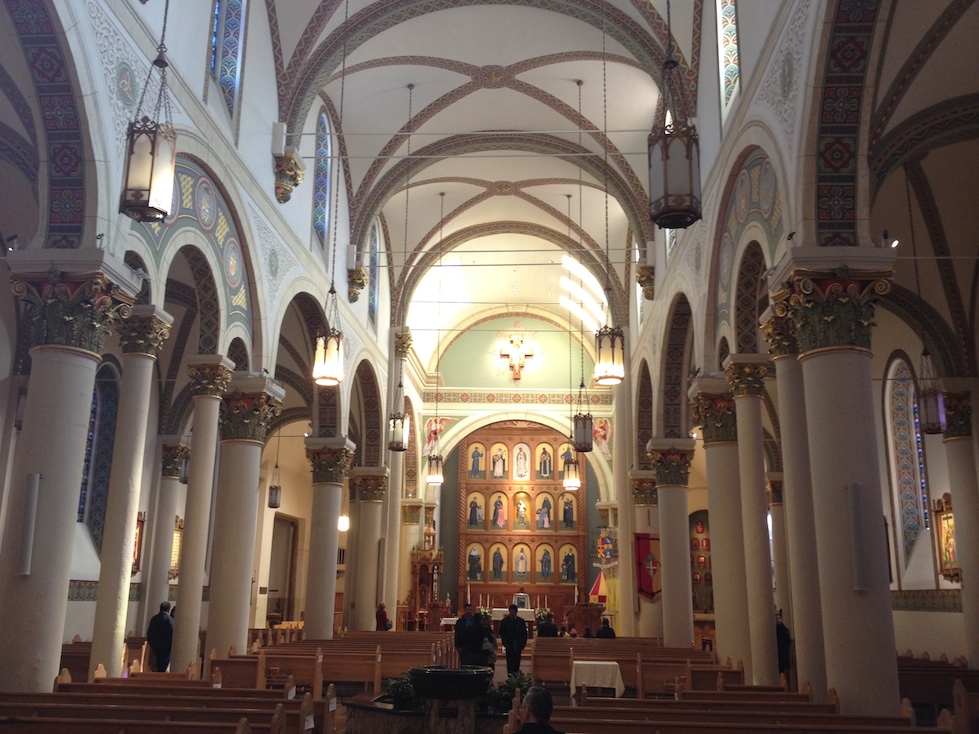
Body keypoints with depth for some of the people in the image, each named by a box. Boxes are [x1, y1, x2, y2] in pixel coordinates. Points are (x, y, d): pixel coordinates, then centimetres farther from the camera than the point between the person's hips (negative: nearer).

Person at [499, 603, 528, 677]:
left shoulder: (521, 621, 5)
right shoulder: (504, 621, 2)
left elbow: (524, 633, 8)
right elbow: (501, 632, 3)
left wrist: (523, 643, 0)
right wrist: (505, 642, -7)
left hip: (518, 645, 2)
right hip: (509, 645, -2)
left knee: (517, 662, 3)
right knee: (510, 661, -7)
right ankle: (510, 675, -6)